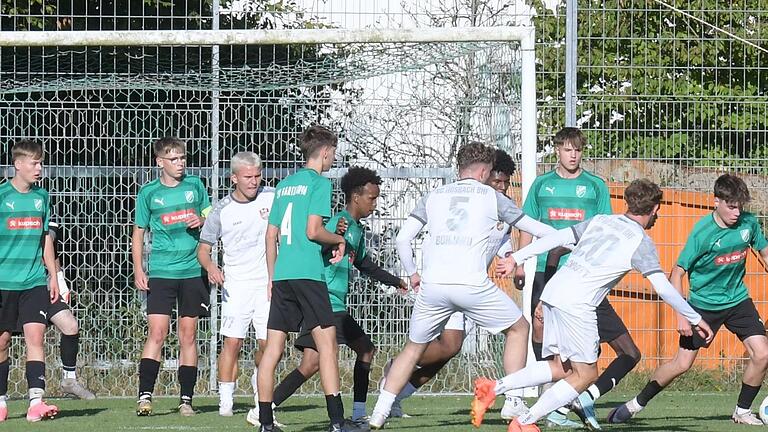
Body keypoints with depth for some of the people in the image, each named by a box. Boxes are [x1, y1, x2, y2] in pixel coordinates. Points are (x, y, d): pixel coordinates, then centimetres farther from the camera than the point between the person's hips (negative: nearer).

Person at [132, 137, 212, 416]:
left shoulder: (195, 186, 7)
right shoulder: (149, 192, 3)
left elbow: (212, 221, 17)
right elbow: (139, 233, 9)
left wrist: (202, 221, -6)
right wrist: (138, 270, 0)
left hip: (193, 270, 2)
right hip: (160, 273, -2)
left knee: (188, 335, 4)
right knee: (157, 333, -11)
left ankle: (186, 399, 9)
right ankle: (144, 396, -11)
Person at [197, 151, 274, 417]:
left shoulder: (271, 198, 1)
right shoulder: (221, 211, 0)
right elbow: (203, 247, 8)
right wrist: (210, 267, -13)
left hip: (268, 282, 1)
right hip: (235, 284, -1)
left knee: (268, 343, -1)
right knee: (232, 342, -9)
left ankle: (259, 384, 25)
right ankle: (225, 402, -4)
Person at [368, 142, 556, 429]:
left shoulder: (434, 196, 17)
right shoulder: (491, 197, 12)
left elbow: (403, 238, 11)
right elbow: (532, 227, 21)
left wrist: (412, 273, 27)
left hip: (432, 286, 3)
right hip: (472, 284, -3)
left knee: (414, 348, 19)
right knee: (518, 329, 18)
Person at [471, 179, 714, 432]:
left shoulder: (600, 221, 17)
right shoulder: (641, 242, 0)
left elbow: (556, 238, 14)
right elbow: (663, 288, -5)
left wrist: (516, 258, 19)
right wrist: (695, 319, 3)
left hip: (552, 293, 7)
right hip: (576, 304, -7)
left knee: (560, 368, 15)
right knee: (585, 374, 4)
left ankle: (493, 388, 2)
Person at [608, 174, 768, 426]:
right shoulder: (702, 232, -21)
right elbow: (677, 273, -17)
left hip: (738, 300, 4)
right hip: (703, 304, -4)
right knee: (682, 363, -5)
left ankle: (743, 411, 8)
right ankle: (637, 404, 13)